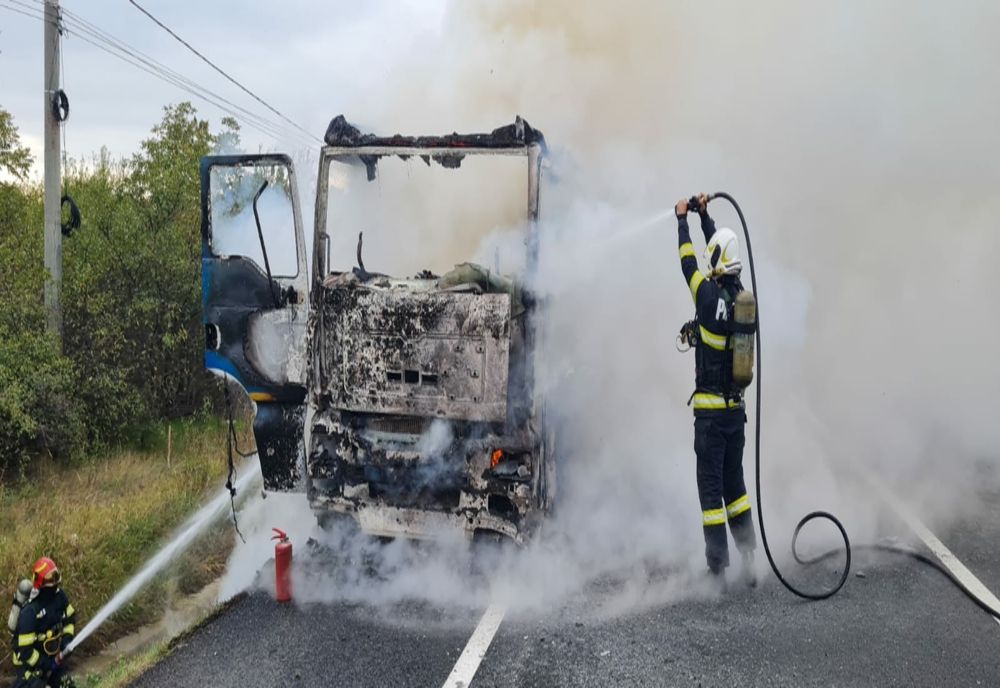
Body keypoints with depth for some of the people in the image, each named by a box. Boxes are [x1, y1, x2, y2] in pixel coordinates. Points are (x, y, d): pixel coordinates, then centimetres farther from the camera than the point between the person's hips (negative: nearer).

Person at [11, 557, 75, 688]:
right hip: (30, 662, -6)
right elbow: (24, 650, -25)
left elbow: (70, 617, 9)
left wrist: (67, 638, -6)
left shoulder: (59, 596, -10)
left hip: (53, 657, 7)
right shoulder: (30, 612, -29)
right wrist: (46, 664, -19)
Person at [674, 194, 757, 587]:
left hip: (710, 409, -7)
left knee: (711, 486, 0)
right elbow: (722, 250, 16)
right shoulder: (741, 294, 2)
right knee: (734, 482, 17)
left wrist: (682, 220, 15)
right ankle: (748, 561, 19)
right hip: (737, 407, 7)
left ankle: (718, 569, 5)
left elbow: (688, 263, 1)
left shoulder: (711, 296, -15)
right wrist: (705, 215, 27)